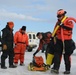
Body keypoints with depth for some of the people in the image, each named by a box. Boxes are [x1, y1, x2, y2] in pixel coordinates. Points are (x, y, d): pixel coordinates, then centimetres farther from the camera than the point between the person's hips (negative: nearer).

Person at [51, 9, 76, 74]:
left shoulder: (69, 20, -6)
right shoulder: (58, 22, 15)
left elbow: (70, 27, -25)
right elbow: (55, 31, 24)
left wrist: (63, 25, -28)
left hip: (67, 41, -6)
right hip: (59, 41, 6)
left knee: (67, 56, 1)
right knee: (57, 54, -4)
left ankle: (68, 70, 13)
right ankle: (56, 68, -4)